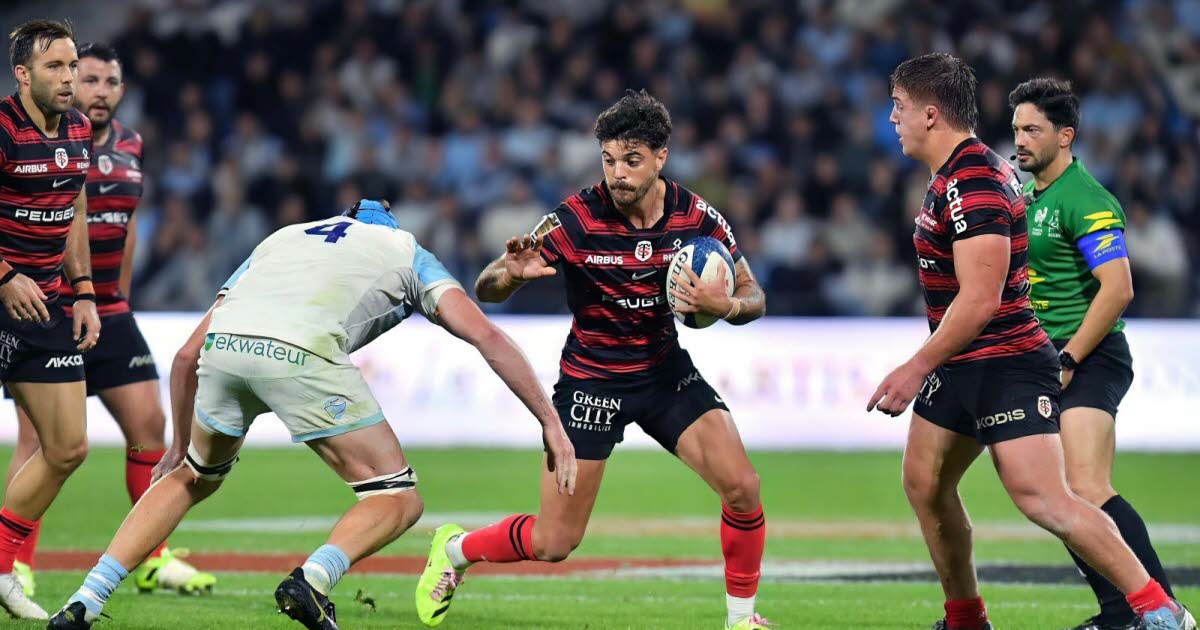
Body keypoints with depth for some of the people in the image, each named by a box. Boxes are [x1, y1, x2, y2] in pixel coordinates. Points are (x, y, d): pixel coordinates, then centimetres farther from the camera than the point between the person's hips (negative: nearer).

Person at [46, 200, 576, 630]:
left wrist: (180, 445, 48)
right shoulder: (407, 253, 31)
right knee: (398, 501, 8)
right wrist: (550, 423, 19)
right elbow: (487, 337, 17)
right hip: (300, 355, -4)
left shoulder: (282, 239, 40)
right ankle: (313, 579, -20)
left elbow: (187, 356, 37)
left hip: (223, 344, 4)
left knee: (191, 479, 30)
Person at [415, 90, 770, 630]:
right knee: (553, 543, -3)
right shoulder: (575, 220, -20)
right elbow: (485, 291, -15)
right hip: (590, 378, -3)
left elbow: (753, 297, 0)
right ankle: (453, 550, 27)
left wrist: (724, 305, -23)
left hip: (666, 371, 3)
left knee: (742, 488, -16)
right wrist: (512, 273, -39)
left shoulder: (698, 217, -12)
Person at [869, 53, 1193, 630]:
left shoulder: (971, 183, -20)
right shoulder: (954, 172, 12)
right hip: (961, 366, 11)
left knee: (1041, 497, -18)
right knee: (923, 484, 13)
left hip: (1005, 365, -11)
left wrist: (916, 369, -23)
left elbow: (979, 300, -26)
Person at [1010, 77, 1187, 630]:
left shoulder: (1086, 201, -15)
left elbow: (1118, 289, -22)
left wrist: (1068, 362, -19)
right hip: (1049, 358, 10)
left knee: (1087, 490, -21)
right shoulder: (1029, 195, 14)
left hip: (1091, 357, -10)